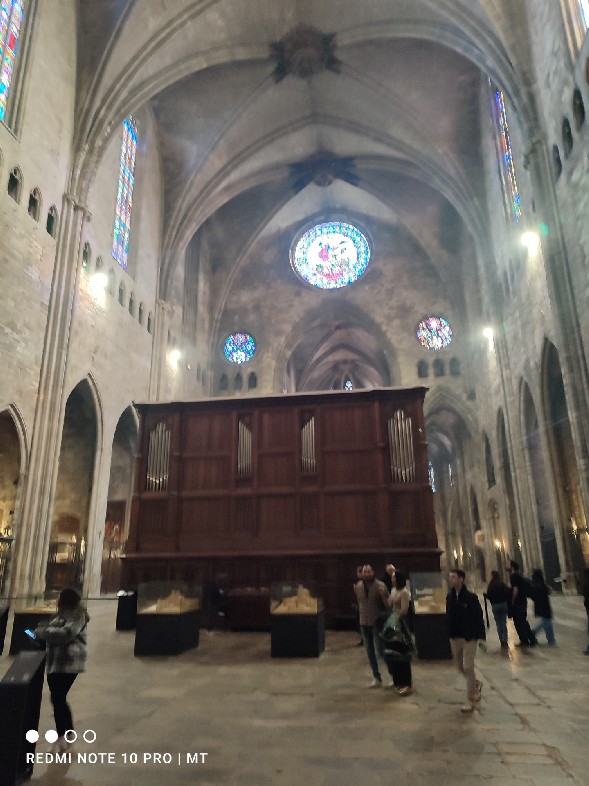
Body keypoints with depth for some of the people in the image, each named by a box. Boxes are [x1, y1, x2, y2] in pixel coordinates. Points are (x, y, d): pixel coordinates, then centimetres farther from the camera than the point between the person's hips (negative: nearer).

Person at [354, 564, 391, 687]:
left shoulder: (380, 586, -14)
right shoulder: (358, 586, -1)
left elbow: (388, 605, -14)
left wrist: (383, 595, -31)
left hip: (377, 624, -4)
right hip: (364, 624, 5)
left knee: (381, 651, -2)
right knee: (370, 653, 13)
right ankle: (376, 678, 27)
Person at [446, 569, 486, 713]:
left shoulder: (471, 597, -14)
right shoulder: (449, 597, 0)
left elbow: (479, 618, -12)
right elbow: (448, 616, 7)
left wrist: (481, 637, -12)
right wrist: (449, 634, 7)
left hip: (469, 637, -6)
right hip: (454, 637, 6)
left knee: (468, 667, -4)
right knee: (459, 666, 14)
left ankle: (471, 700, 11)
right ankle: (476, 684, 41)